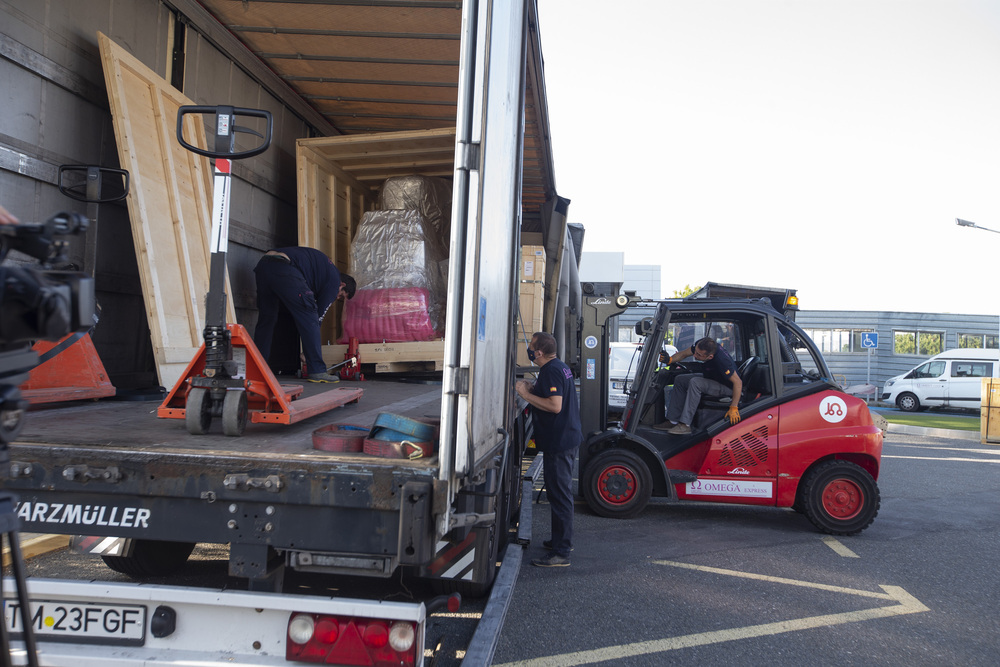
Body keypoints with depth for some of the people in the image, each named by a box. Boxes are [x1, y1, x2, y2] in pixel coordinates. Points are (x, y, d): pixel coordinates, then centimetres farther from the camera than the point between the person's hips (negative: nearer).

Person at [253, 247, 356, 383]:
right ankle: (317, 371, -2)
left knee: (266, 319, 19)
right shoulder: (334, 279, 11)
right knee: (309, 318, -1)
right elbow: (319, 316, 9)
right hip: (284, 268, -9)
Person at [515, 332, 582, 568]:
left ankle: (561, 553, -4)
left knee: (559, 494, -7)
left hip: (558, 442, -11)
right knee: (562, 492, 20)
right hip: (567, 438, 11)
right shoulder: (560, 367, 15)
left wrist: (526, 394, -19)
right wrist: (533, 389, 13)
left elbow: (555, 405, -27)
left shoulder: (550, 371, -18)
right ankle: (562, 540, 32)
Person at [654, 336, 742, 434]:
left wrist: (733, 408, -33)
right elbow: (683, 354, 0)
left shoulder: (721, 360, -38)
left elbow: (738, 382, -32)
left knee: (695, 382, -30)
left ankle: (685, 425, -27)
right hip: (711, 378, 9)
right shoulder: (701, 345, -17)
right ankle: (673, 421, -3)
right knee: (680, 380, -1)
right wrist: (670, 359, -19)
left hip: (727, 387, -9)